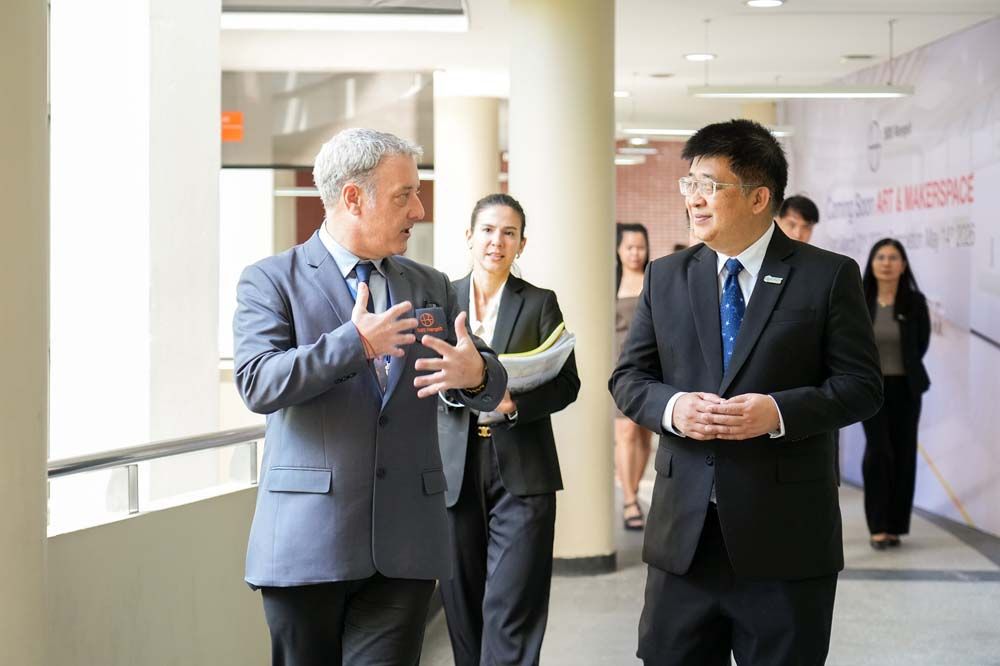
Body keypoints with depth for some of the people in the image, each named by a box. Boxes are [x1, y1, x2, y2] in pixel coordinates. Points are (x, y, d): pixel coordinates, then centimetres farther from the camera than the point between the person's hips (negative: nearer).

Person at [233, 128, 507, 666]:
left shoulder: (431, 288, 14)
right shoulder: (271, 280, 0)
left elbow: (489, 387, 12)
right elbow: (257, 385, -13)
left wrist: (475, 374, -12)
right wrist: (353, 343, -21)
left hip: (404, 544, 3)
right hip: (308, 541, -3)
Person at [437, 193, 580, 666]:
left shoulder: (540, 303, 5)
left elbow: (567, 383, 1)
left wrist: (515, 403, -16)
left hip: (521, 472, -2)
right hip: (456, 470, 2)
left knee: (511, 609, -8)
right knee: (461, 604, 6)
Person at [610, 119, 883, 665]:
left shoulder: (829, 276, -1)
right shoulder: (665, 277, 10)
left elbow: (861, 385, -3)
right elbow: (628, 378, 11)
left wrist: (779, 412, -20)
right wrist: (670, 408, -12)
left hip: (785, 535, -3)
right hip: (683, 530, 3)